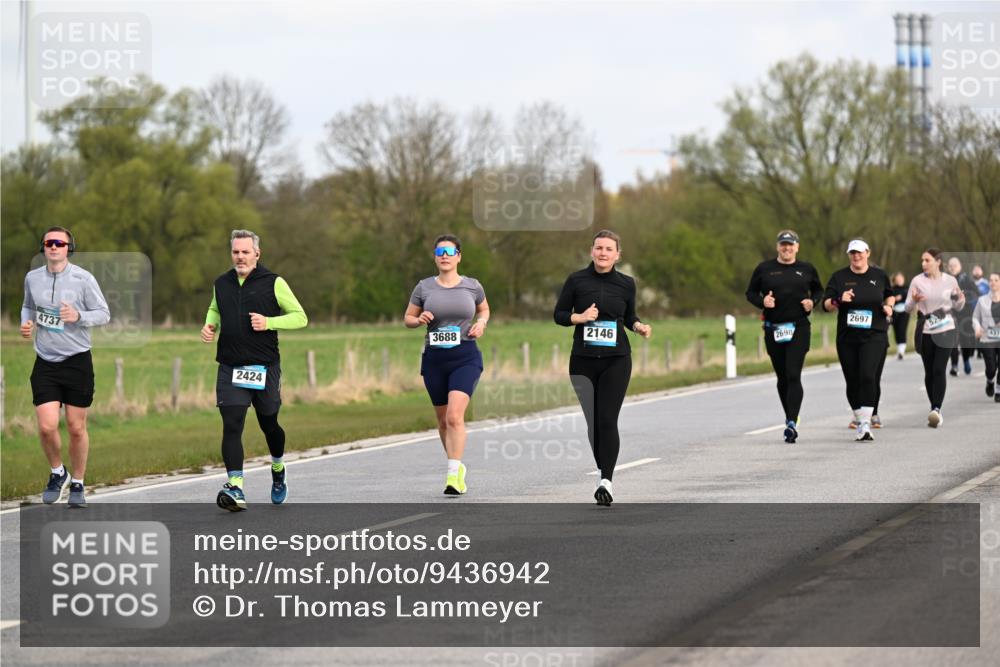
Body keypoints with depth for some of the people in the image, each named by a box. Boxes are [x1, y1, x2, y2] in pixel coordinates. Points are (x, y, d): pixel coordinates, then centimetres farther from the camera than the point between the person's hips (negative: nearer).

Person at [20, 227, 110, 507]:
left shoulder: (83, 279, -8)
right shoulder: (32, 278, 2)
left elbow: (104, 314, -2)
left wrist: (78, 316, -20)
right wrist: (26, 324, 0)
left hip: (77, 361, -2)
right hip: (45, 364, 2)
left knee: (76, 428, 4)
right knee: (47, 427, -9)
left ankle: (77, 484, 22)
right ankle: (57, 474, 18)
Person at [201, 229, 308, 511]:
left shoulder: (274, 283, -3)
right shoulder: (222, 284, 9)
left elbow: (300, 317, -1)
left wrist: (268, 322, -16)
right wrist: (210, 325, 7)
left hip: (265, 368, -2)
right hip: (230, 368, 2)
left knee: (268, 424, 13)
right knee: (231, 425, -13)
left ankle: (278, 470, 43)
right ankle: (235, 488, -20)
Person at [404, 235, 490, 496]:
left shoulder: (472, 286, 3)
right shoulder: (424, 288, 3)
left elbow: (484, 309, 22)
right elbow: (407, 318, 12)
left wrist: (481, 322, 0)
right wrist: (419, 320, -11)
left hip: (466, 357, -3)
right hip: (434, 358, 3)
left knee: (455, 415, -19)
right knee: (443, 420, 11)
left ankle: (454, 474, -24)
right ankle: (457, 466, 30)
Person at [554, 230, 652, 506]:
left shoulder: (626, 284, 4)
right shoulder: (576, 280, -1)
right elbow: (558, 314, 5)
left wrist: (639, 326, -3)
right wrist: (579, 317, -13)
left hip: (616, 361, -1)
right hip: (583, 361, 1)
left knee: (607, 420, -12)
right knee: (592, 420, 8)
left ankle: (606, 481, -17)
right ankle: (602, 470, 28)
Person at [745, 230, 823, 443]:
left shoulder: (806, 269, 7)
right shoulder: (764, 269, 6)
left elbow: (819, 290, 20)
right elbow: (750, 293, 11)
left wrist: (812, 302, -1)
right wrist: (762, 301, -10)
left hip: (799, 329, -2)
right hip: (773, 329, 2)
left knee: (793, 376, -15)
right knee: (782, 377, 9)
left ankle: (792, 423, -21)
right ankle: (790, 419, 24)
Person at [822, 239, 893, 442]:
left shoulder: (879, 275, 7)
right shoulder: (839, 277, 5)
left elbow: (889, 295, 24)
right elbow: (826, 305, 3)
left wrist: (889, 306, 4)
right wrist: (839, 300, -16)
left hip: (874, 336, -2)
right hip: (847, 338, 2)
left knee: (867, 376, -19)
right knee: (852, 380, 5)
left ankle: (866, 424, -22)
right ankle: (860, 420, 22)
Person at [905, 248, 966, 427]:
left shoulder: (950, 281, 1)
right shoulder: (917, 281, 0)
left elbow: (957, 307, 11)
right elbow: (908, 308, 2)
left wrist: (960, 300, -11)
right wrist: (914, 301, -19)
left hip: (946, 331, -1)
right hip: (925, 333, 1)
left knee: (939, 369, -14)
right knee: (929, 372, 6)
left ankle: (936, 409, -19)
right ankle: (935, 410, 17)